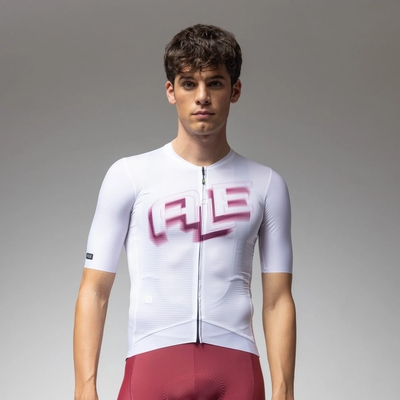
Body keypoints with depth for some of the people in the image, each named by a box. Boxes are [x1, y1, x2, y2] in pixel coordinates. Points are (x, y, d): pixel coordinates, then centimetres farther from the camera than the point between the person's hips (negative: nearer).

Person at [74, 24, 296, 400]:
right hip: (152, 360, -1)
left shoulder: (266, 185, 11)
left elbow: (277, 300, 9)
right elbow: (94, 290, 5)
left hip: (236, 368, 1)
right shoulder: (128, 176, 7)